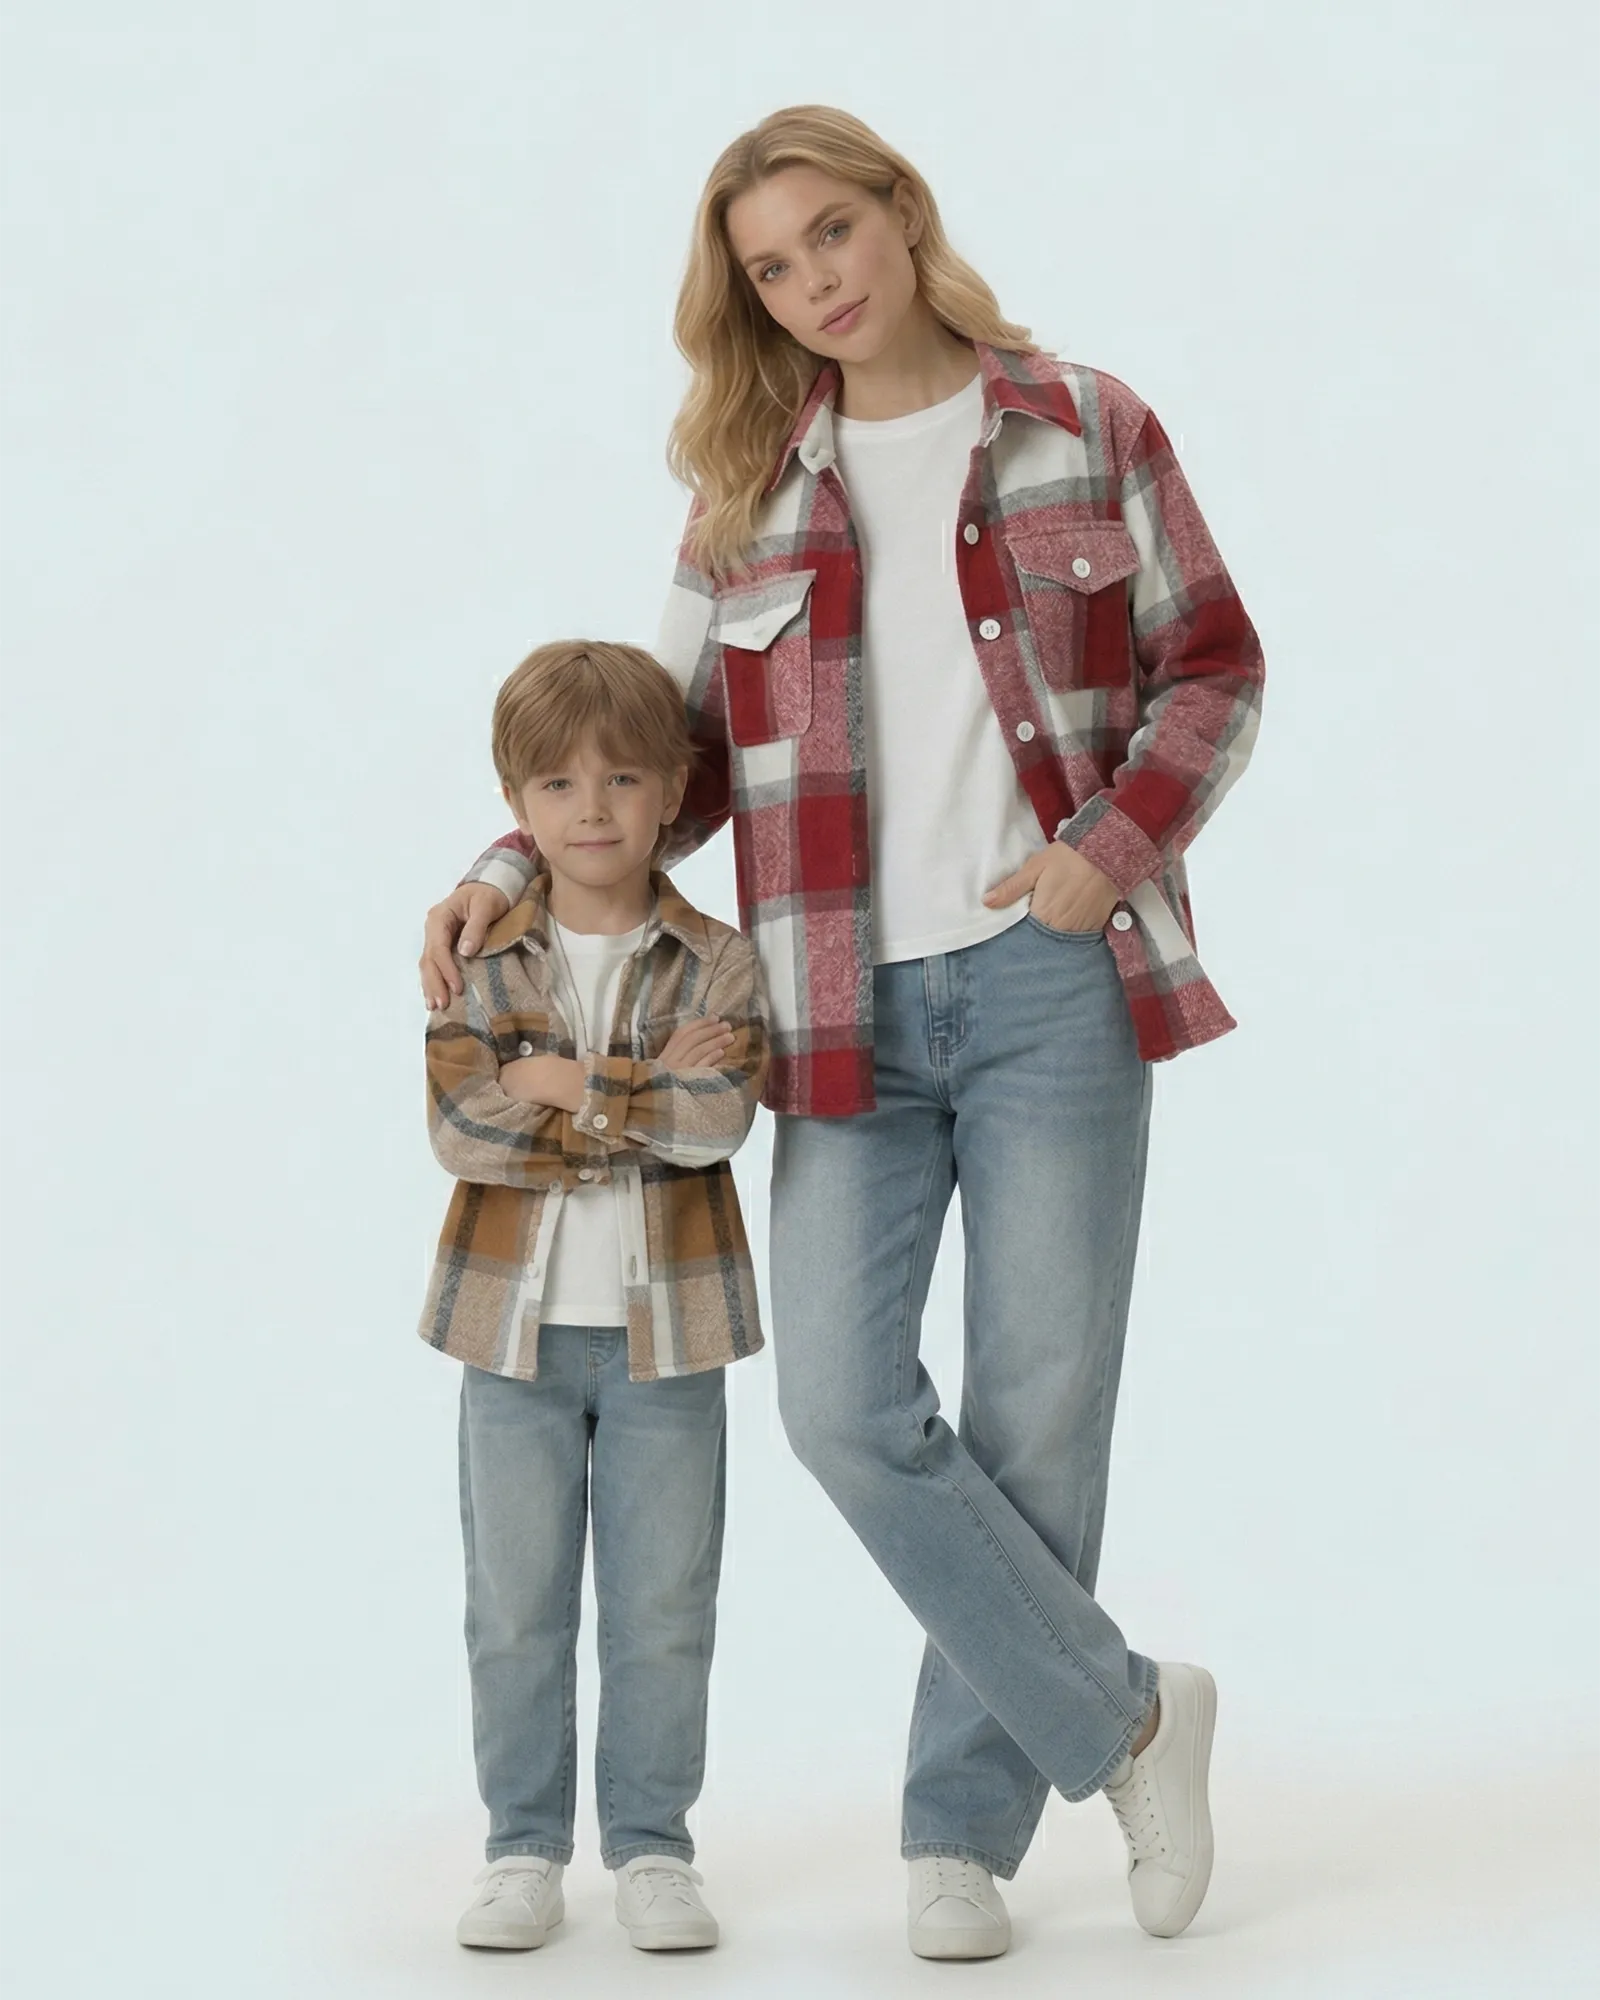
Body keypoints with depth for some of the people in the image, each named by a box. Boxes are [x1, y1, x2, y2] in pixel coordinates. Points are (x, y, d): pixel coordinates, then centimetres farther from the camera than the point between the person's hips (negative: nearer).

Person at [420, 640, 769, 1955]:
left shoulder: (717, 964, -2)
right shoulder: (487, 969, 0)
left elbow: (720, 1118, -18)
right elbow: (461, 1130, -14)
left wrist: (570, 1085, -17)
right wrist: (647, 1093, -17)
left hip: (665, 1330, -1)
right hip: (516, 1324, 1)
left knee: (663, 1609, 5)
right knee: (516, 1609, 7)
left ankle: (652, 1847, 15)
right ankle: (526, 1850, 16)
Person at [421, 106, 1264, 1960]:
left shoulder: (1086, 430, 4)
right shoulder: (749, 488, 10)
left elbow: (1212, 665, 7)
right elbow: (689, 747, 13)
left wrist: (1117, 842, -10)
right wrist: (514, 867, -1)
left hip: (1053, 975, -2)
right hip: (846, 1007, 2)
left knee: (1035, 1408, 1)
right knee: (844, 1402, -11)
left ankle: (962, 1829, 14)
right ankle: (1126, 1717, 6)